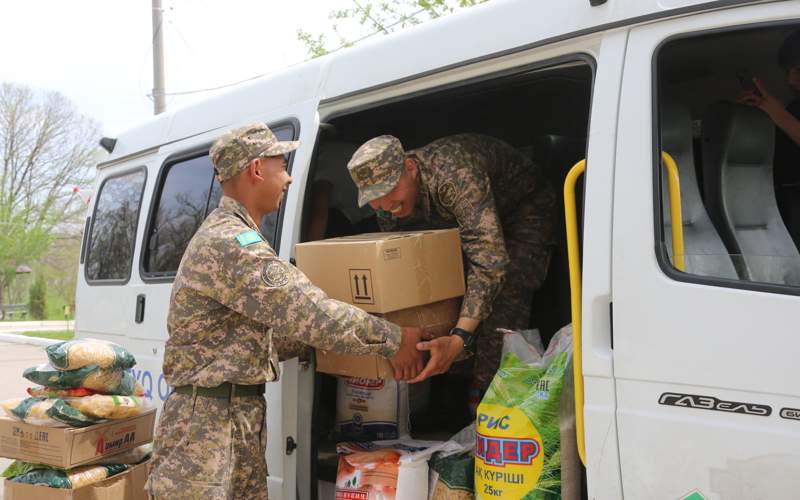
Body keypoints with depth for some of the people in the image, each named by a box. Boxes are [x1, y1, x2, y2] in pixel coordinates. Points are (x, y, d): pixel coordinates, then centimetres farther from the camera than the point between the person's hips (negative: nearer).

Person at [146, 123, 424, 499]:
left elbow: (278, 327, 19)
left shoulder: (227, 234, 17)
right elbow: (310, 315, -23)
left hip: (242, 418, 10)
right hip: (207, 423, -10)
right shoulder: (230, 242, -19)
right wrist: (393, 340, -14)